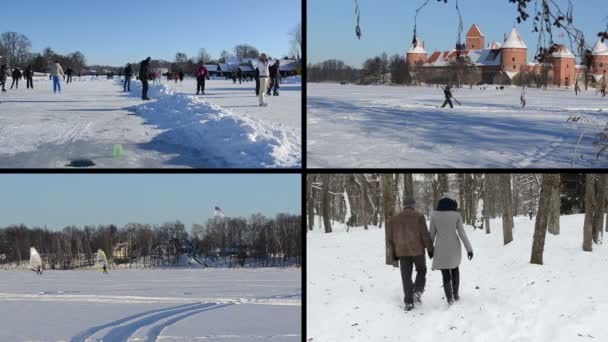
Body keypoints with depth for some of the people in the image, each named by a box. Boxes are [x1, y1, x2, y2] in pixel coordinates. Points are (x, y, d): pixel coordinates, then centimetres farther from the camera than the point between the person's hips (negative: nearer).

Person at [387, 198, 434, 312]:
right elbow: (425, 234, -8)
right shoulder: (419, 217, -3)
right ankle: (417, 291, -3)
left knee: (406, 277, 7)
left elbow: (391, 239, 10)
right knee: (421, 271, 18)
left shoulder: (394, 219, 9)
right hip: (418, 250, -2)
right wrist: (430, 249, -2)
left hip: (402, 252, 2)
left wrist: (394, 255, 15)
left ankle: (408, 302, 3)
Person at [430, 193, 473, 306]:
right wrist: (469, 248, -6)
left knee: (445, 273, 7)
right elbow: (462, 233, -9)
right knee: (455, 268, 25)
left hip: (441, 247, -1)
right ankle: (455, 294, 23)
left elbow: (432, 233, 2)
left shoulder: (434, 214, -4)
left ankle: (450, 298, -4)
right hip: (454, 246, 1)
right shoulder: (456, 215, -6)